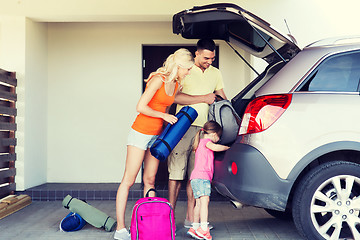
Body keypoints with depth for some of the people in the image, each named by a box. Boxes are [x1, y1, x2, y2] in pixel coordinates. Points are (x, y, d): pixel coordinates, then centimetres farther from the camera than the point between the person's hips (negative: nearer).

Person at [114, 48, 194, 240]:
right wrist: (163, 115, -12)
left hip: (157, 135, 8)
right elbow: (140, 107, -17)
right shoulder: (158, 79, -15)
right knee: (128, 180, -4)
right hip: (141, 132, -8)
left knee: (149, 180, 9)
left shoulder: (176, 84, 10)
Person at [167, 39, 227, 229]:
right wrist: (204, 98, -10)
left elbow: (223, 99, 21)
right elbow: (175, 96, -11)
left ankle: (190, 218, 11)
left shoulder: (215, 73, 17)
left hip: (204, 128, 4)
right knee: (177, 172, -3)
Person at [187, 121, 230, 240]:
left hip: (196, 178, 10)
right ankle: (203, 228, -25)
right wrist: (227, 147, -7)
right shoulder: (206, 141, 1)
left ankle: (195, 227, 9)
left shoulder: (200, 143, 29)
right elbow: (214, 147, -19)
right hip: (202, 176, -10)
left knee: (199, 203, 8)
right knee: (204, 200, -17)